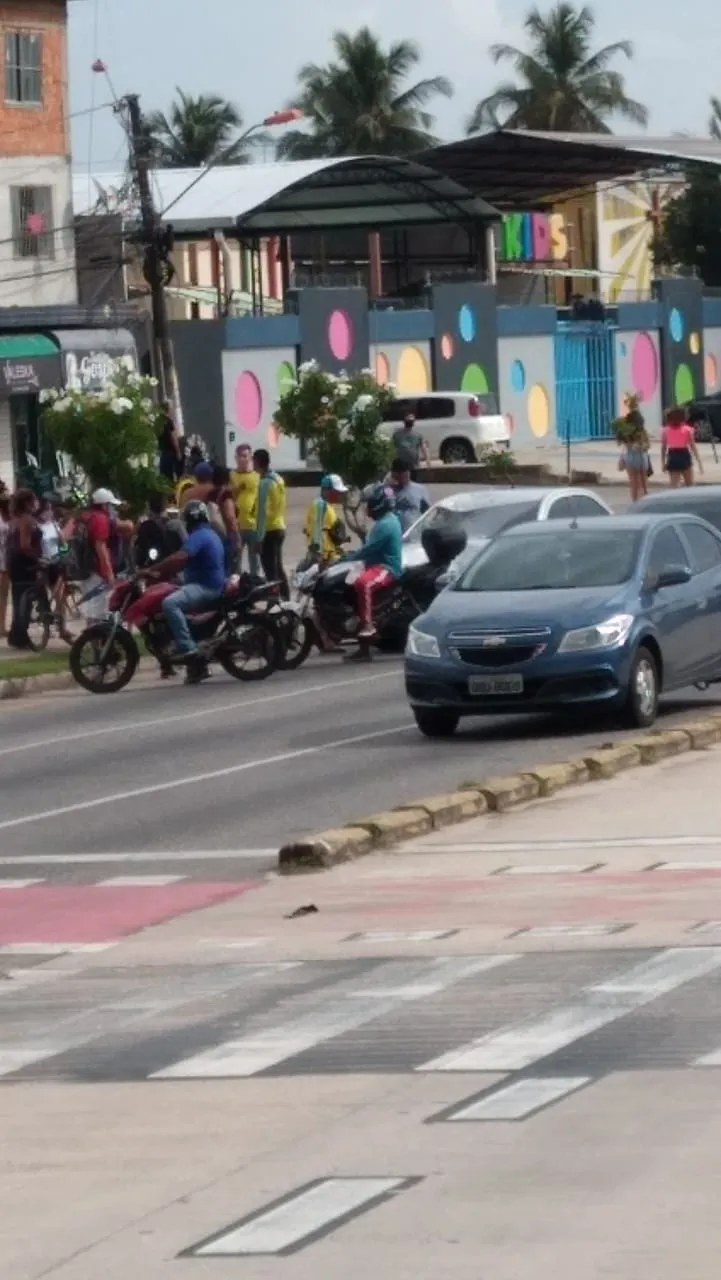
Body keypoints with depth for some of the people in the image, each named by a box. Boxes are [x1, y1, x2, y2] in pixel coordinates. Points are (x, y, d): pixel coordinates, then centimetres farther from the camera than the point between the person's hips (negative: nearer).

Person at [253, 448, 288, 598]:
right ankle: (285, 600, 20)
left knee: (271, 570, -7)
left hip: (269, 531, -9)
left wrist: (259, 537, -19)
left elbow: (263, 511, -20)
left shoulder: (264, 483, -17)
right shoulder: (278, 479, 11)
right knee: (278, 568, 16)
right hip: (280, 528, 9)